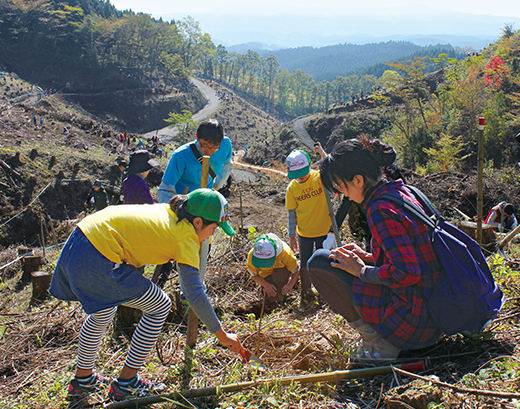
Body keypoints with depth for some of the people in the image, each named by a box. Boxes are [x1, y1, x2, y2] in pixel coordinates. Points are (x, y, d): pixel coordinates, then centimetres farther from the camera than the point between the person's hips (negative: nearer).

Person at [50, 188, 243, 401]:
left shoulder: (166, 211, 12)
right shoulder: (186, 236, -9)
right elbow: (195, 295, -12)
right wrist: (222, 335, -6)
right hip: (97, 261, -9)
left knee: (104, 311, 31)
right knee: (160, 306, 4)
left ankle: (82, 378, 46)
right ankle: (125, 383, 13)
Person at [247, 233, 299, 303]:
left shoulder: (284, 254, -40)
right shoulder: (251, 255, -35)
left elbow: (296, 271, -23)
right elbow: (254, 275, -16)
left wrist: (290, 284, -40)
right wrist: (266, 285, -32)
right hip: (266, 273, 2)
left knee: (280, 274, -36)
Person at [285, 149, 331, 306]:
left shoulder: (320, 177, -13)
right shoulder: (292, 187, -6)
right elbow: (291, 213, 1)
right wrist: (292, 235, 3)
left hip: (324, 230, -1)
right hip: (304, 233, 2)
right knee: (305, 264, 13)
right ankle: (306, 293, 32)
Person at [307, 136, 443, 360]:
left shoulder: (380, 210, -20)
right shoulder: (402, 191, 8)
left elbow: (407, 273, -25)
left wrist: (362, 270, -11)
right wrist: (368, 258, 11)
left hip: (413, 323, -9)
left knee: (319, 261, -7)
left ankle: (377, 341, -3)